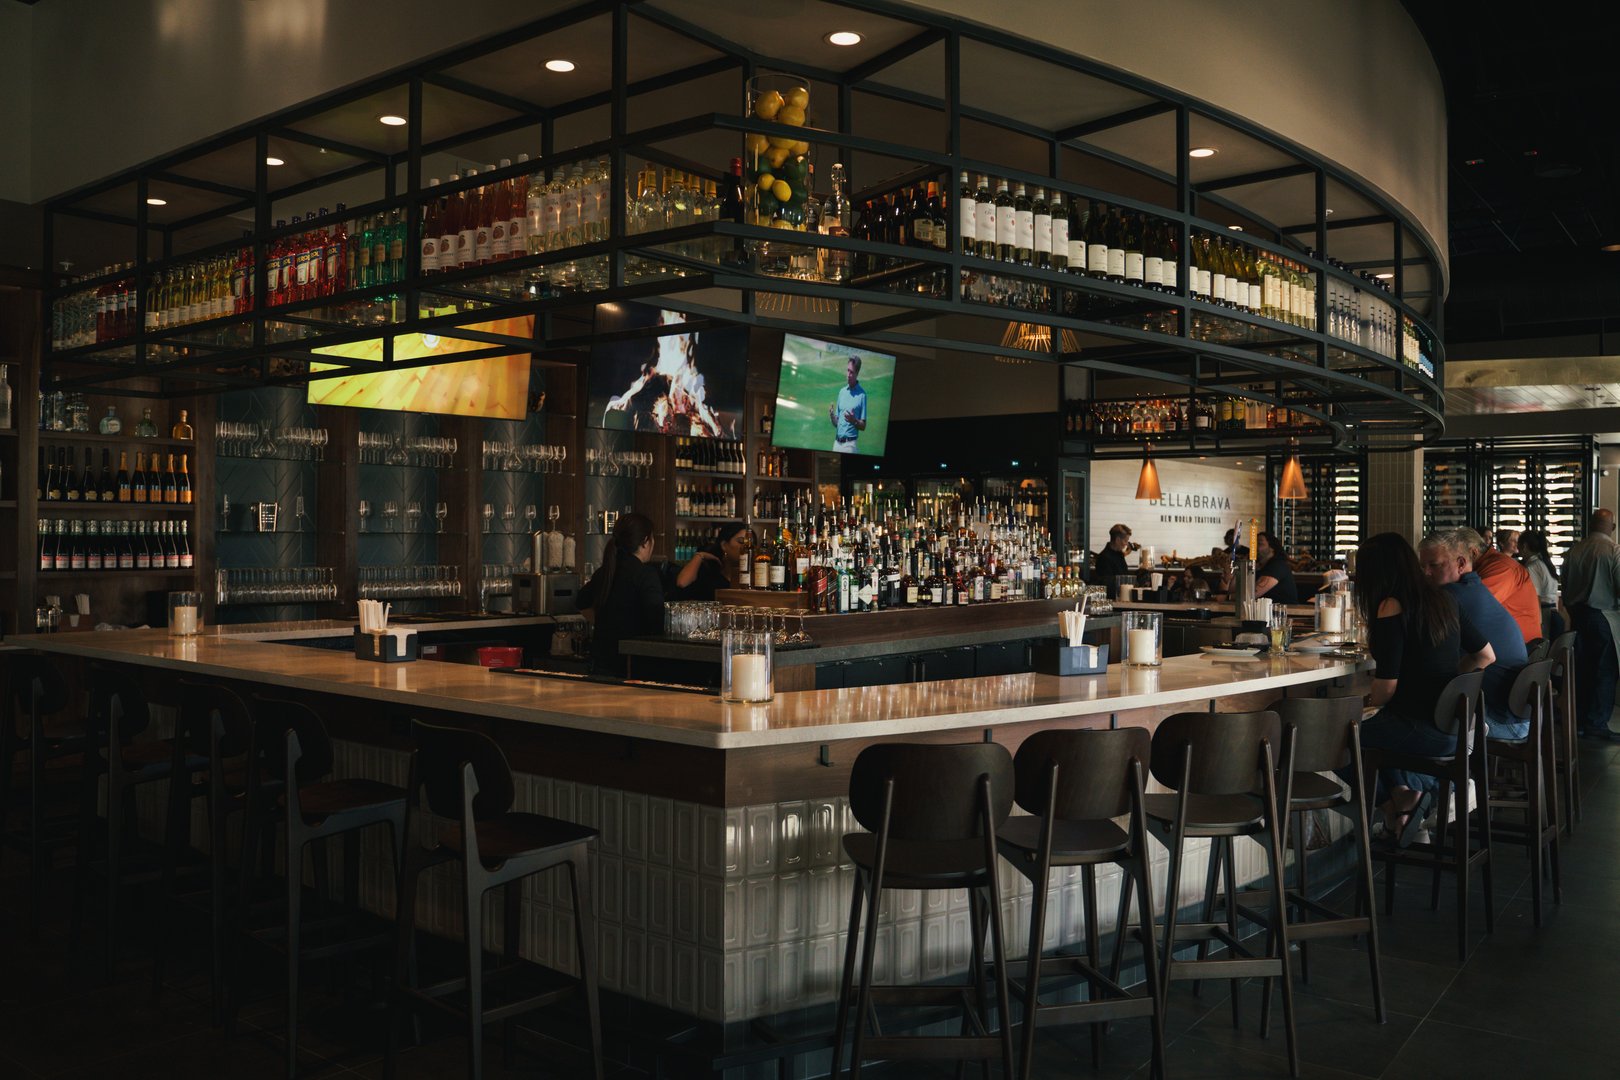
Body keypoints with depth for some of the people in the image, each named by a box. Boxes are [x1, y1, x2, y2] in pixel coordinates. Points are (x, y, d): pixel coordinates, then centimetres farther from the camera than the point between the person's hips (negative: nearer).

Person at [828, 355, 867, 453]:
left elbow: (863, 426, -3)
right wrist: (832, 416, -6)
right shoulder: (842, 392, 13)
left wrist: (854, 421, -21)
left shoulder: (862, 394, -4)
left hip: (849, 444, -5)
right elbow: (836, 423, 14)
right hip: (837, 442, 5)